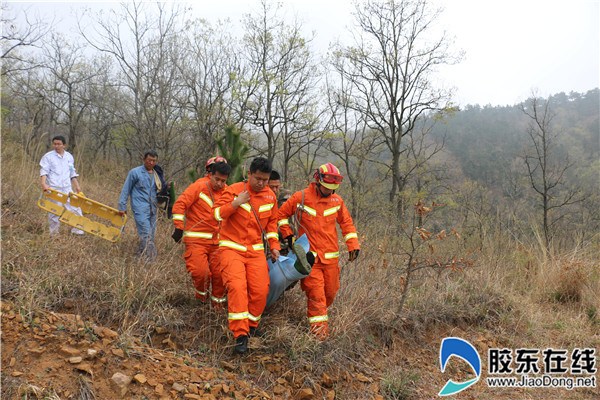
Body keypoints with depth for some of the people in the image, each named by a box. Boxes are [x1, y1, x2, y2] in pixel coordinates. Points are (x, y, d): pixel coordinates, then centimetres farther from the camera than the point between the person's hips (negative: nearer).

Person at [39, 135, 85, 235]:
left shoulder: (69, 157, 13)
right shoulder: (48, 156, 1)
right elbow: (44, 171, -7)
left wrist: (77, 186, 18)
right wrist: (43, 183, -22)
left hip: (67, 188, 4)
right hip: (54, 189, -4)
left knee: (75, 207, -1)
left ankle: (77, 229, 10)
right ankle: (54, 232, 12)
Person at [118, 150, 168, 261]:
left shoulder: (157, 174, 15)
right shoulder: (135, 172, 0)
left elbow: (160, 188, 23)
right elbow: (126, 190, 3)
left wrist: (167, 186, 0)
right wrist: (122, 206, 0)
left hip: (152, 209, 6)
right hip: (140, 209, -6)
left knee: (150, 235, 8)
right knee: (146, 235, -13)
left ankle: (139, 256, 21)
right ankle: (150, 258, -12)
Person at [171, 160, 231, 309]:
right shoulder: (199, 187, -8)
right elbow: (179, 205, -10)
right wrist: (179, 227, -14)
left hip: (216, 241, 4)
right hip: (196, 240, -4)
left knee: (220, 273, 1)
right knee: (201, 272, -14)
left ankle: (217, 302, 24)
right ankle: (201, 294, 19)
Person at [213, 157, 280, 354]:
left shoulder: (270, 196, 6)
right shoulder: (234, 190, -7)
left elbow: (272, 223, 17)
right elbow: (217, 214, -9)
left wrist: (274, 245, 10)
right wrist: (236, 203, -22)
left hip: (256, 250, 4)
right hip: (231, 248, -3)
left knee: (260, 290, -5)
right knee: (237, 286, -21)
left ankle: (251, 325, 21)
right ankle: (240, 335, -15)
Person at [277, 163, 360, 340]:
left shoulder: (337, 201, 6)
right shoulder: (301, 197, -3)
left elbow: (346, 222, 15)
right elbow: (281, 214, 10)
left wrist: (353, 245, 7)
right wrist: (288, 235, 4)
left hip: (331, 256, 4)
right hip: (309, 256, -4)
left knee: (330, 291, 10)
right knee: (315, 292, -9)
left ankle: (315, 313, 36)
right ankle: (319, 328, 0)